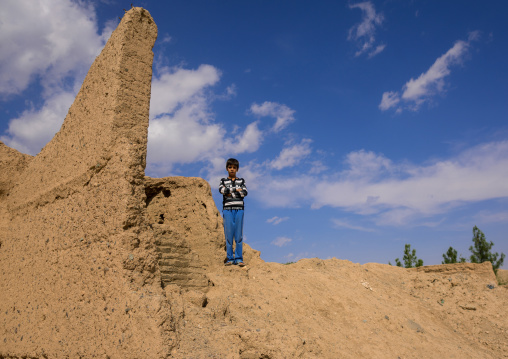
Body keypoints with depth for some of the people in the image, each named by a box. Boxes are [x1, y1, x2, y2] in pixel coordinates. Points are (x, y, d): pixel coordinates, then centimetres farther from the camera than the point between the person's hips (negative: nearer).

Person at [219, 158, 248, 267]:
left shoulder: (241, 181, 14)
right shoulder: (223, 181, 13)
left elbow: (245, 192, -3)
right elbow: (221, 190, -9)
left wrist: (229, 192, -5)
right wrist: (236, 189, -7)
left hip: (239, 209, 0)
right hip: (227, 209, 0)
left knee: (239, 234, -2)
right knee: (228, 234, -2)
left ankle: (239, 258, 2)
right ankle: (230, 258, 5)